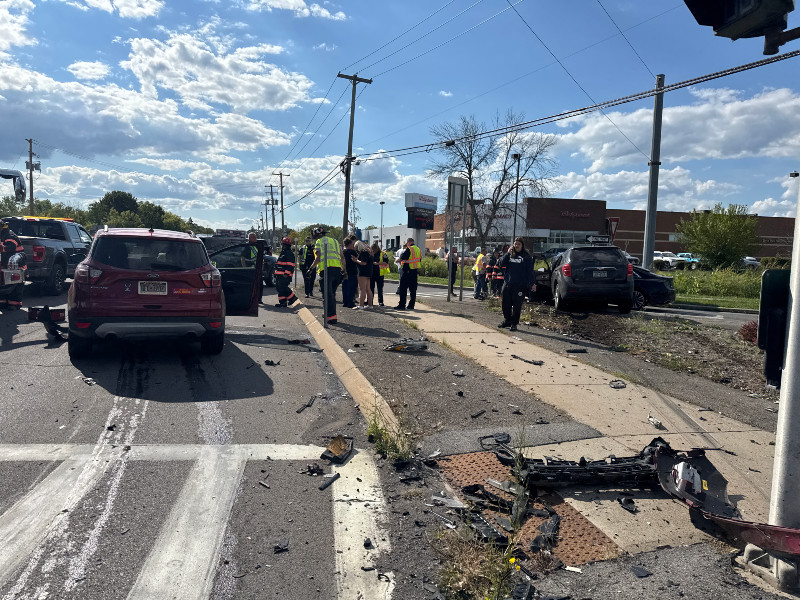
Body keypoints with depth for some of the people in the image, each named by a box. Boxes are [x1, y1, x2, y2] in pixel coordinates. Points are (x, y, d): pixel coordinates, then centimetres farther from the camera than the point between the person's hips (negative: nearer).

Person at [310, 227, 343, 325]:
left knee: (327, 294, -3)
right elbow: (342, 257, 17)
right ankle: (330, 314, 22)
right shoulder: (335, 241, 23)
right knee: (332, 293, 17)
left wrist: (311, 268, 3)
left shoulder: (319, 242, 5)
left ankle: (331, 317, -9)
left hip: (326, 269, -6)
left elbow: (318, 258, -6)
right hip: (337, 268, 6)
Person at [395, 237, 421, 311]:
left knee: (403, 288, -3)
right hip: (415, 271, 8)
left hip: (407, 271, -8)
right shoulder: (418, 249, 13)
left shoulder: (409, 249, -13)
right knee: (413, 289, 10)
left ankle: (402, 305, -5)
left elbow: (401, 259, -13)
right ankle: (411, 305, 12)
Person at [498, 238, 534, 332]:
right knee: (506, 304, 9)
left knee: (517, 305, -1)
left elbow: (530, 271, -2)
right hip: (507, 283, 4)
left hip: (520, 285, -4)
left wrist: (530, 284, -10)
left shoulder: (527, 257, 0)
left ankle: (514, 323, 8)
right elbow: (502, 263, 1)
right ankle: (507, 320, 25)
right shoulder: (510, 255, 12)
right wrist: (508, 253, -8)